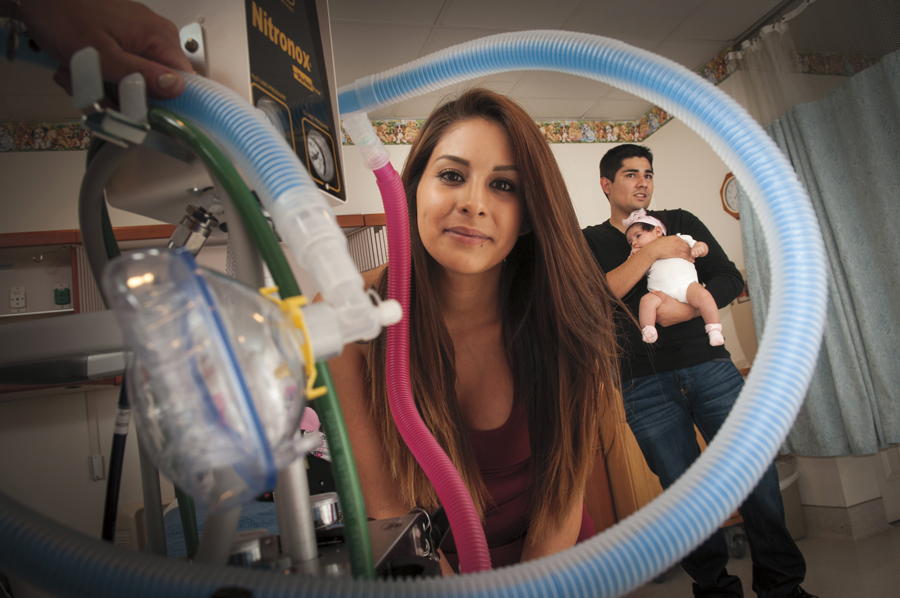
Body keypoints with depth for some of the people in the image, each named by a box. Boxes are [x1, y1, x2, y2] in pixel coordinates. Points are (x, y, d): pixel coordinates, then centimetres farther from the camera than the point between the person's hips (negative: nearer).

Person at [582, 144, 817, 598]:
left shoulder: (681, 222, 14)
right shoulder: (589, 242, 8)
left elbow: (730, 278, 7)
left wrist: (685, 309, -11)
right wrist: (652, 252, -13)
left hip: (710, 366, 2)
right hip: (646, 384, -2)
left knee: (757, 473, 2)